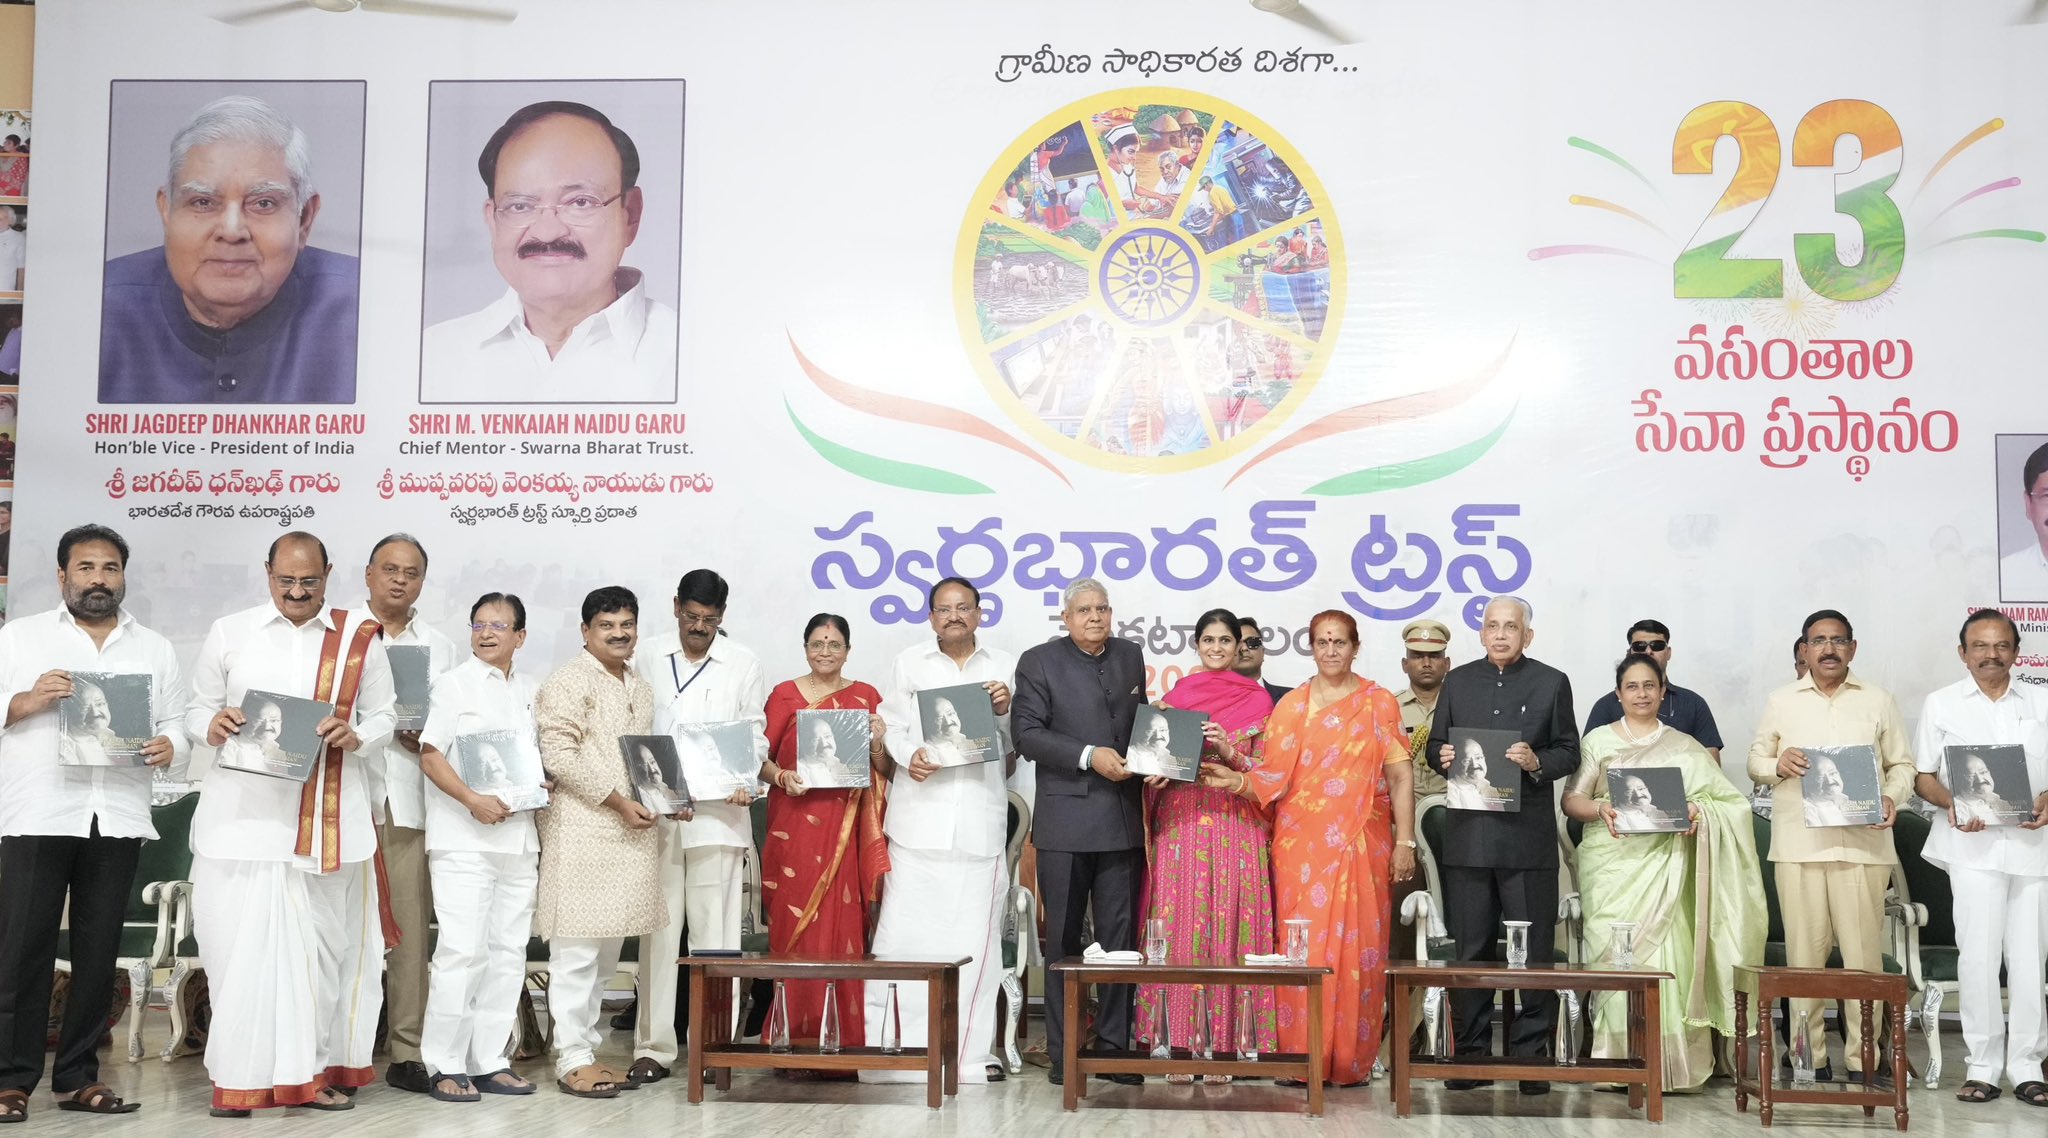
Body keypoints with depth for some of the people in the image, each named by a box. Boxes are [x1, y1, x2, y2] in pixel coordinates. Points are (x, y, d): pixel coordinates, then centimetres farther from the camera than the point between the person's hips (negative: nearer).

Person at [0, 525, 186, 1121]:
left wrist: (168, 747, -7)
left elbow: (178, 724, 13)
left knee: (98, 952, 5)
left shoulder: (155, 648, 17)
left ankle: (78, 1077, 12)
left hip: (117, 819, 3)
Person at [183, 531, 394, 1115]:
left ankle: (312, 1070, 10)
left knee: (321, 944, 1)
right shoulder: (229, 632, 9)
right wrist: (214, 727, -10)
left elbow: (382, 720, 10)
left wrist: (353, 736, -12)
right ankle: (241, 1076, 4)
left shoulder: (358, 639, 7)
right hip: (242, 812, 0)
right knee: (240, 940, -3)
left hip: (329, 818, 0)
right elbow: (197, 710, 13)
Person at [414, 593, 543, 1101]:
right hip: (464, 839, -6)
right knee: (462, 951, -9)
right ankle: (444, 1066, 1)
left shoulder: (530, 690, 15)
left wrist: (543, 784, 2)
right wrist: (472, 800, -19)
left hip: (519, 838, 6)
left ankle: (490, 1062, 16)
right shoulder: (453, 683, 0)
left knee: (508, 953, 8)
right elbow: (431, 755, -7)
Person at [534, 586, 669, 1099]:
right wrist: (618, 801, -16)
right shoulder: (569, 682, -6)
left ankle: (588, 1049, 19)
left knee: (607, 951, 11)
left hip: (630, 834, 8)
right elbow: (557, 755, -14)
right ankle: (572, 1060, 1)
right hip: (582, 831, -8)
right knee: (577, 951, -5)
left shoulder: (640, 688, 20)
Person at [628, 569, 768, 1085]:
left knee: (714, 931, -1)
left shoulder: (743, 663, 9)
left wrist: (745, 778, -10)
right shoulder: (648, 657, 11)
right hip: (657, 812, 1)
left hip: (718, 814, -1)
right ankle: (653, 1047, 7)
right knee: (658, 930, 2)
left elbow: (755, 733, 9)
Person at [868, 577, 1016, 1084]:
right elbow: (892, 725, 7)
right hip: (920, 816, -1)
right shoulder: (909, 662, 11)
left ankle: (972, 1048, 11)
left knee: (975, 933, 3)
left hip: (980, 820, 1)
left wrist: (1006, 712, -7)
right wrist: (908, 755, -13)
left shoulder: (1005, 666, 12)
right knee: (906, 929, -4)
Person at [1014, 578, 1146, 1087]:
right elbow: (1027, 734, -9)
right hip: (1065, 820, -3)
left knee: (1120, 935, 5)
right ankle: (1062, 1052, 11)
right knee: (1063, 938, 4)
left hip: (1123, 818, 4)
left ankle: (1115, 1045, 12)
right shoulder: (1039, 662, -1)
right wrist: (1089, 755, -17)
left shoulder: (1131, 656, 13)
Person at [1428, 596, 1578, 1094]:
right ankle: (1472, 1055, 12)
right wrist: (1444, 758, -6)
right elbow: (1436, 746, 16)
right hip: (1468, 834, 2)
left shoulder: (1552, 682, 6)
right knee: (1470, 951, 5)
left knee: (1533, 952, 0)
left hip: (1528, 836, -2)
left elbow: (1569, 753, 6)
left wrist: (1537, 762, -13)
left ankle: (1530, 1057, 8)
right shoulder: (1458, 681, 13)